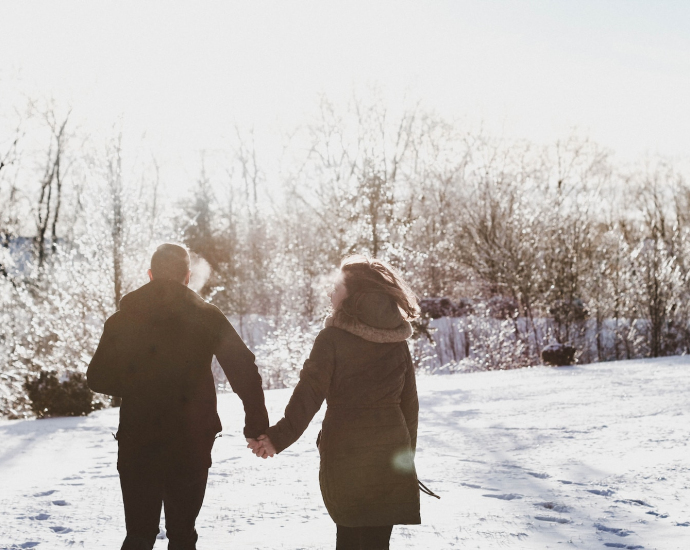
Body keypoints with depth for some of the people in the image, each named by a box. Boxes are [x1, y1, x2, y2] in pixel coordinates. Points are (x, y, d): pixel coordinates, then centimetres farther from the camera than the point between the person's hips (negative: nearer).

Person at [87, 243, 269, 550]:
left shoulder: (123, 319, 0)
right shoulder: (206, 317, -3)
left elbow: (98, 378, 2)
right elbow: (244, 371, -7)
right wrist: (257, 424, 0)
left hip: (137, 444, 1)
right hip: (190, 444, 0)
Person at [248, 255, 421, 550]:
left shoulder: (333, 338, -8)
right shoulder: (397, 341, 4)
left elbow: (309, 393, -17)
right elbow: (409, 403, 9)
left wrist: (280, 437, -19)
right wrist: (407, 453, 19)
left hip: (344, 449, -2)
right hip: (390, 448, 3)